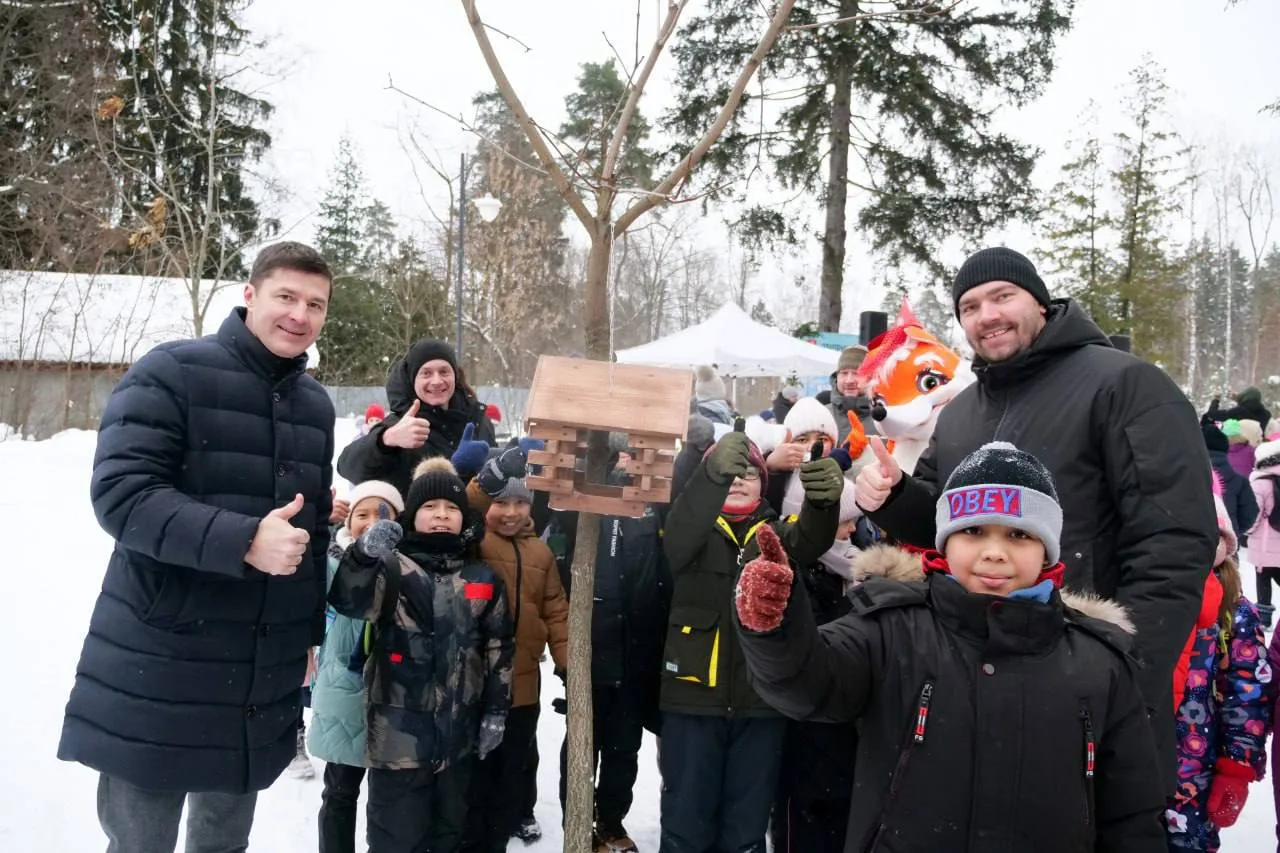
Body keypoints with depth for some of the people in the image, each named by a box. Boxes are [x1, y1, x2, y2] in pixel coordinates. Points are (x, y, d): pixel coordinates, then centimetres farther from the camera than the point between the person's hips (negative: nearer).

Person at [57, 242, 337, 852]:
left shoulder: (315, 403, 11)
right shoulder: (171, 373, -9)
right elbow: (120, 493, -19)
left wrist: (312, 632, 18)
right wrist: (243, 540, -29)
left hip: (265, 681, 6)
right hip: (157, 673, -5)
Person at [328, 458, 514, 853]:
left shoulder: (483, 579, 7)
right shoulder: (392, 567, -4)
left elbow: (498, 648, 10)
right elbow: (349, 602, -24)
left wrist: (496, 711, 6)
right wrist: (365, 554, -43)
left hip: (460, 733, 4)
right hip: (399, 732, -4)